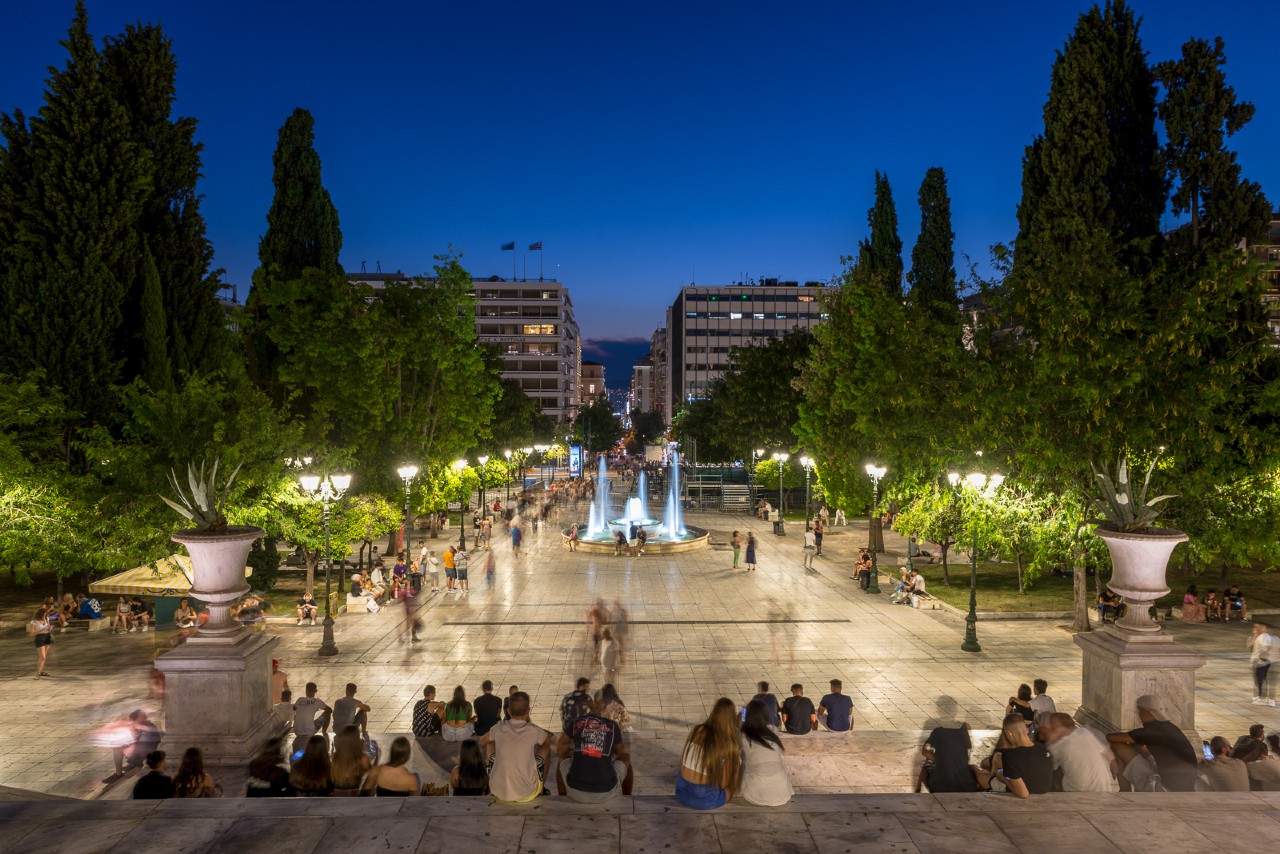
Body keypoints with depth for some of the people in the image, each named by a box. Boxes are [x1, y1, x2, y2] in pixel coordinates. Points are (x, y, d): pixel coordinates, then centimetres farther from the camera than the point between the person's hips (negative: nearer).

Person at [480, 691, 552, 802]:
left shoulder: (499, 729, -3)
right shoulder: (533, 731, -9)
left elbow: (481, 741, 19)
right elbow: (549, 739, 14)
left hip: (498, 793, 2)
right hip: (526, 794, -2)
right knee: (546, 747, 20)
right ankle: (541, 789, 35)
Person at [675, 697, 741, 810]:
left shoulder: (696, 731, -5)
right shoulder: (729, 745, -17)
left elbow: (681, 763, 4)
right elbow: (723, 784, -7)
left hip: (681, 793, 4)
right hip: (705, 800, -4)